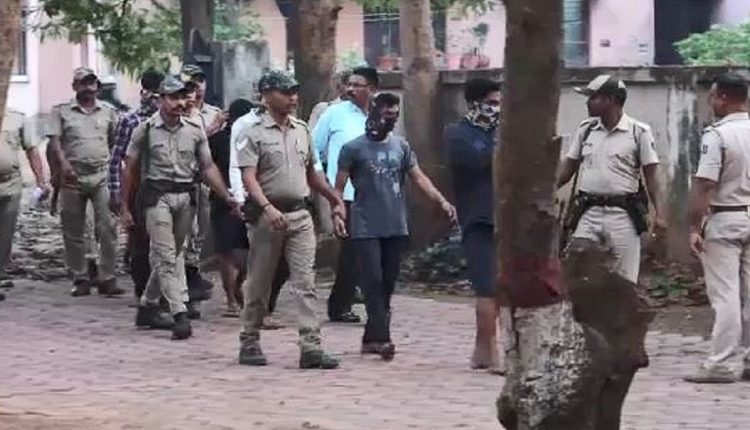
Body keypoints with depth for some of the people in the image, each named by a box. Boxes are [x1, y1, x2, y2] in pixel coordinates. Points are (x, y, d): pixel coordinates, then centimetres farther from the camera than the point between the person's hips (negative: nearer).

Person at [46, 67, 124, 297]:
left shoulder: (108, 112, 13)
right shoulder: (61, 111, 6)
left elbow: (115, 142, 16)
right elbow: (55, 141, -3)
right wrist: (63, 164, -20)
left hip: (102, 176, 0)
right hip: (73, 177, 0)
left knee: (108, 228, -9)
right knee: (73, 232, 3)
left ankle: (107, 279, -6)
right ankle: (80, 279, 11)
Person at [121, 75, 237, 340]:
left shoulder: (195, 131, 7)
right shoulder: (145, 130, -2)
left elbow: (208, 167, 10)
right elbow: (130, 169, 3)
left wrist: (227, 197, -1)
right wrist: (125, 208, 1)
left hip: (186, 196, 4)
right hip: (157, 195, -4)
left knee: (173, 254, 11)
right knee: (166, 256, -10)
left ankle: (148, 306, 27)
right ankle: (180, 314, -16)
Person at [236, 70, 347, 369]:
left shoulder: (302, 130, 14)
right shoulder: (255, 134, -5)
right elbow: (249, 177, -14)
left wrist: (335, 200, 21)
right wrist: (268, 208, -27)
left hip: (300, 214, 5)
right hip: (267, 216, -4)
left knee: (305, 283, -4)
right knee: (258, 284, 5)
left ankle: (311, 347, -8)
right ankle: (249, 344, 16)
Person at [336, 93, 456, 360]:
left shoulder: (401, 147, 11)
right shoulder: (354, 149, -1)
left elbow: (419, 178, 7)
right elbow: (339, 187, 0)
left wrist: (442, 201, -7)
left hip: (396, 228, 5)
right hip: (366, 228, -4)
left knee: (387, 285, 5)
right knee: (373, 283, -10)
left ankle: (371, 339, 13)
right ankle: (381, 338, -13)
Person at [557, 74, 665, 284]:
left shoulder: (639, 132, -2)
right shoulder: (586, 129, 10)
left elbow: (651, 174, -2)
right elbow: (568, 166, 14)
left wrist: (659, 213, -11)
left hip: (623, 214, -3)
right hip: (588, 213, 3)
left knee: (624, 282, 1)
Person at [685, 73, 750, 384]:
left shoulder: (717, 135, -15)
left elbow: (703, 185, -19)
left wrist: (694, 227, -15)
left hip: (724, 220, -6)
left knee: (724, 295, -6)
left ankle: (720, 364, -6)